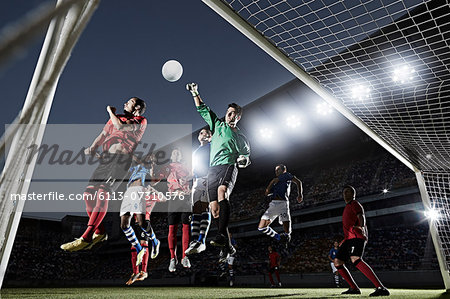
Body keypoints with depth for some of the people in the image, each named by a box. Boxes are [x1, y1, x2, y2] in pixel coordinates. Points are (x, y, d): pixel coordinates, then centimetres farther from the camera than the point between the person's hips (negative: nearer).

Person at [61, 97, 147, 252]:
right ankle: (99, 232, 12)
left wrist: (110, 111, 8)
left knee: (102, 193, -23)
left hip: (121, 159, -7)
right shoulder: (115, 117, 29)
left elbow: (120, 126, -10)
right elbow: (102, 135, 22)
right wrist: (92, 148, 2)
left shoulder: (141, 121, 7)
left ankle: (86, 238, -24)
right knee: (88, 194, 0)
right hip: (105, 159, 8)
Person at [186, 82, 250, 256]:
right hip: (213, 168, 3)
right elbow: (203, 110, 24)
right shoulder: (217, 125, 23)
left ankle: (221, 235, -42)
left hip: (229, 166, -3)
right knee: (214, 207, -7)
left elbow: (246, 157, 22)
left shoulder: (241, 138, 20)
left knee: (222, 193, -34)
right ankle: (227, 243, 2)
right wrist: (195, 93, 18)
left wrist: (243, 160, -1)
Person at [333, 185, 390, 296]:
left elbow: (361, 217, -15)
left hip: (356, 237, -9)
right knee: (337, 262, 4)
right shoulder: (347, 207, 29)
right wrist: (344, 240, 35)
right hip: (348, 238, 9)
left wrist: (362, 227, -37)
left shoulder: (354, 204, 3)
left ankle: (381, 288, -34)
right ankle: (354, 288, 11)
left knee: (355, 259, -32)